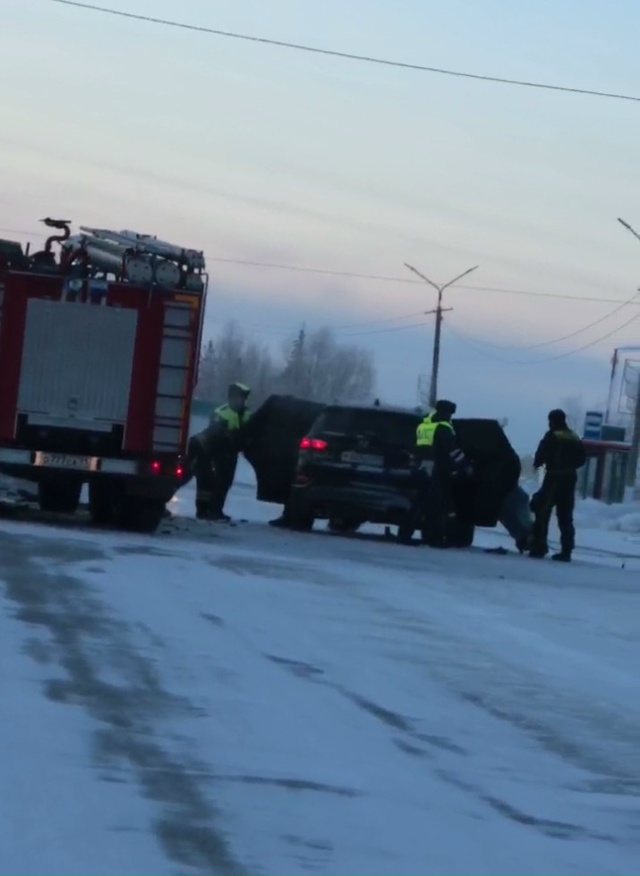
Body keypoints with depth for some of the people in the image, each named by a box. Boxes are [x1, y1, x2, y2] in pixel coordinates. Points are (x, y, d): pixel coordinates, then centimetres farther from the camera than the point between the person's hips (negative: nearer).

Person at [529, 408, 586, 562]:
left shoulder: (552, 436, -9)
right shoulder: (574, 438, 12)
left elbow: (541, 455, -12)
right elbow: (581, 459, 15)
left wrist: (537, 463, 8)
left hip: (554, 478, -7)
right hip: (570, 479, 7)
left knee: (542, 512, -2)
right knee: (565, 517, 9)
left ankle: (539, 548, -7)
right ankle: (566, 551, 5)